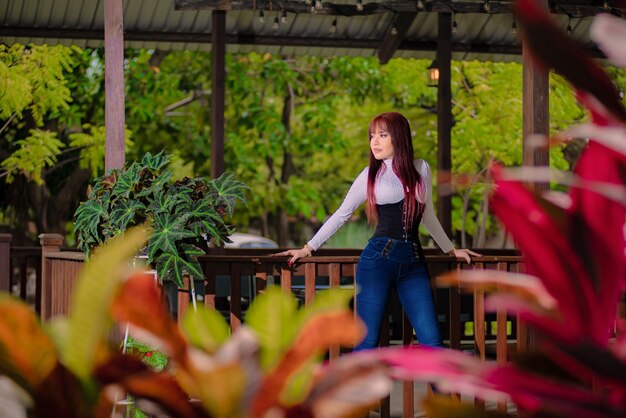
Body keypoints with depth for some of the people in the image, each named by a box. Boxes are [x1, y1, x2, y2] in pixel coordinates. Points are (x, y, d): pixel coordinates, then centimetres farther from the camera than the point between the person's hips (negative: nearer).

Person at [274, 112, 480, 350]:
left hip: (414, 264, 2)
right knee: (367, 341, -6)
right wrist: (308, 248, 8)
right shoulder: (371, 175, 7)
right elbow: (341, 215, 12)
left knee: (431, 341, -7)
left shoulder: (421, 169, 12)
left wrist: (451, 250, 30)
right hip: (378, 259, -2)